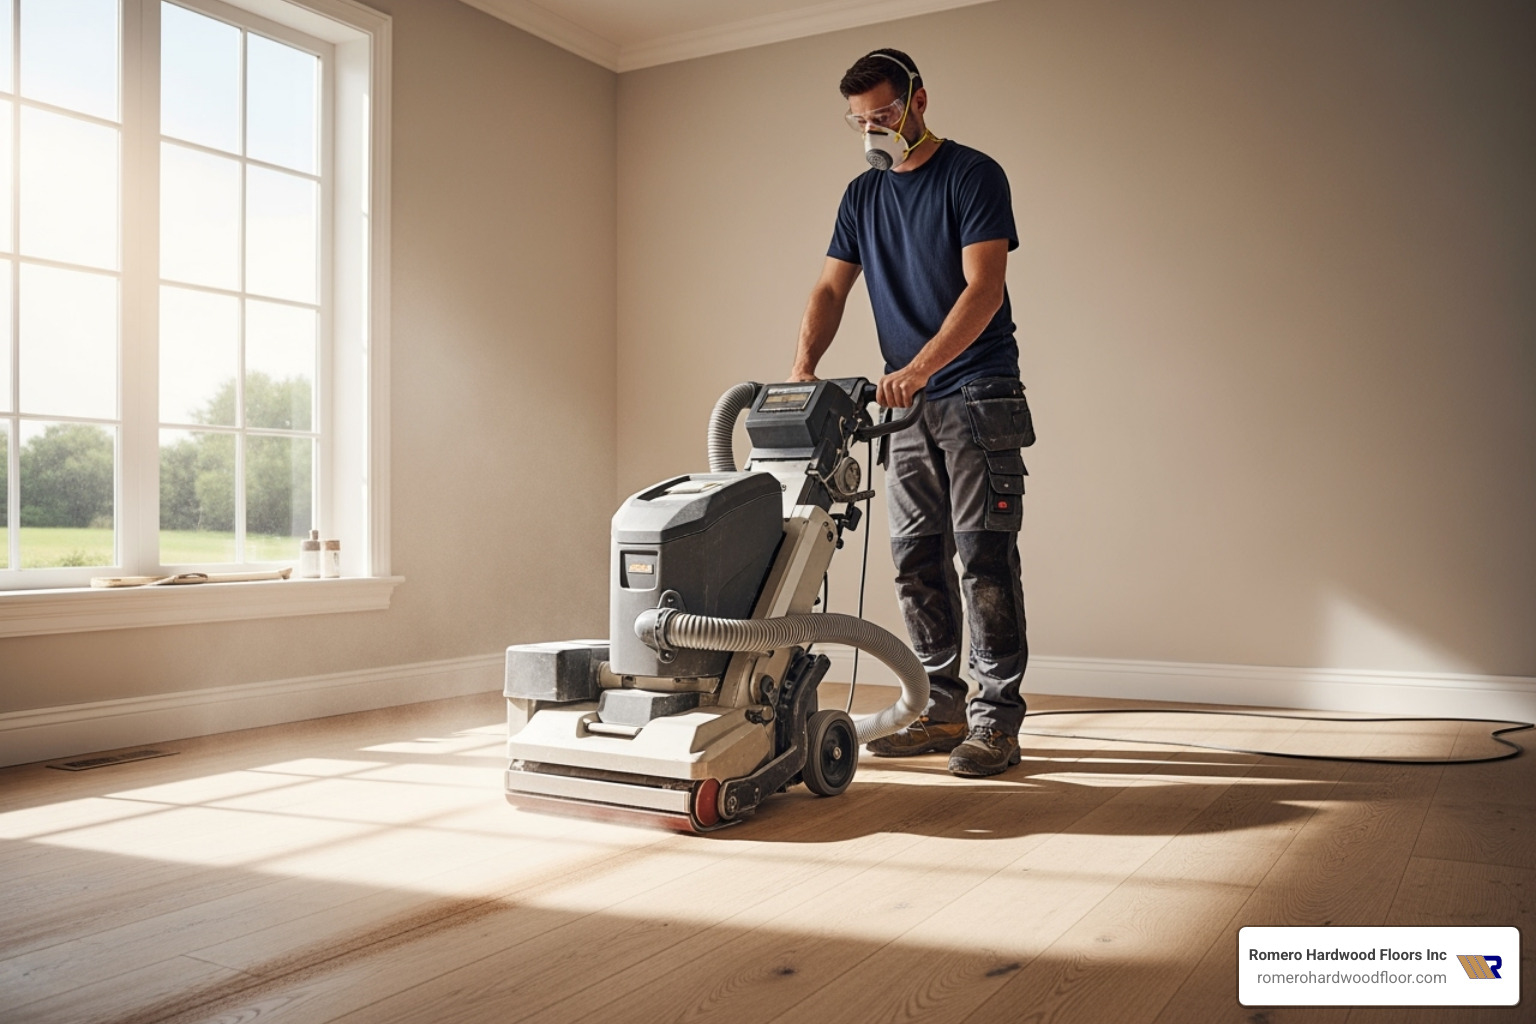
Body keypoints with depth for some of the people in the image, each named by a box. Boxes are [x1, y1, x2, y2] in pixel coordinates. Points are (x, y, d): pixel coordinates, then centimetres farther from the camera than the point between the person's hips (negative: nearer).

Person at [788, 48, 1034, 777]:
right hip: (909, 406, 6)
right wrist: (802, 369, -9)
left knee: (984, 556, -8)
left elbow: (983, 288, -17)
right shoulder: (862, 195, 13)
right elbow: (830, 291, 9)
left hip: (979, 396, -6)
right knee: (918, 560, 5)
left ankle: (997, 720, -2)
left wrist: (919, 368, -28)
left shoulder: (973, 176, -6)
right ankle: (941, 709, 15)